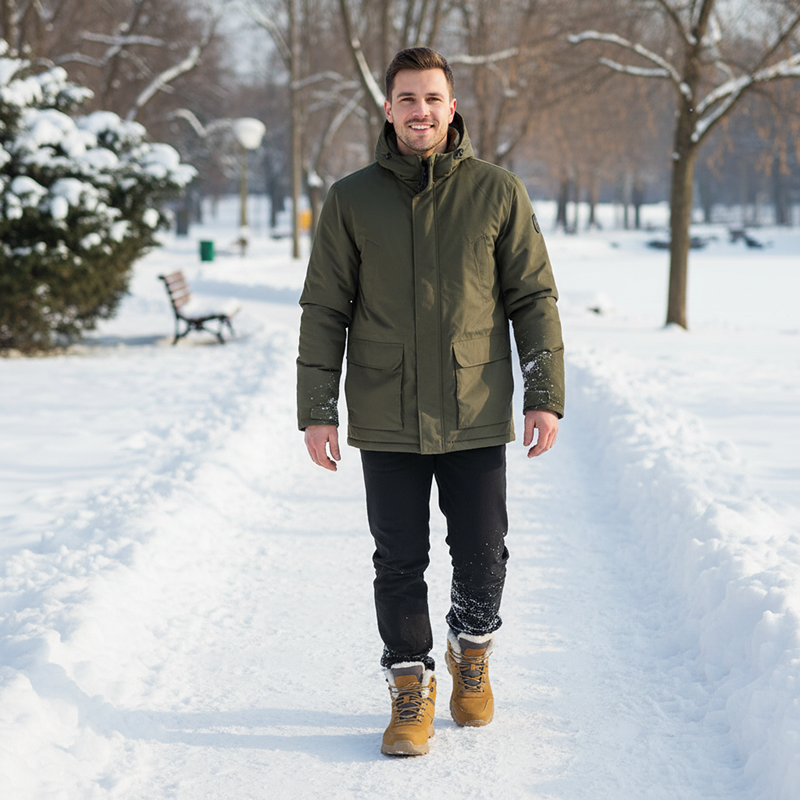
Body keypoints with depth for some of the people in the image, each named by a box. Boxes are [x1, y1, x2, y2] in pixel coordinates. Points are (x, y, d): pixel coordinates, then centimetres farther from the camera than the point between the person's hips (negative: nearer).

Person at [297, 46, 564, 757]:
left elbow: (534, 298, 3)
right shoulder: (351, 200, 1)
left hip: (476, 418, 0)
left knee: (481, 556, 6)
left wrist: (546, 396, -4)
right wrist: (317, 411, -2)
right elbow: (324, 311, 3)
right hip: (387, 422, 0)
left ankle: (472, 653, 34)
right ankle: (412, 694, 19)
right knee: (399, 564, 4)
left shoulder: (498, 192, 0)